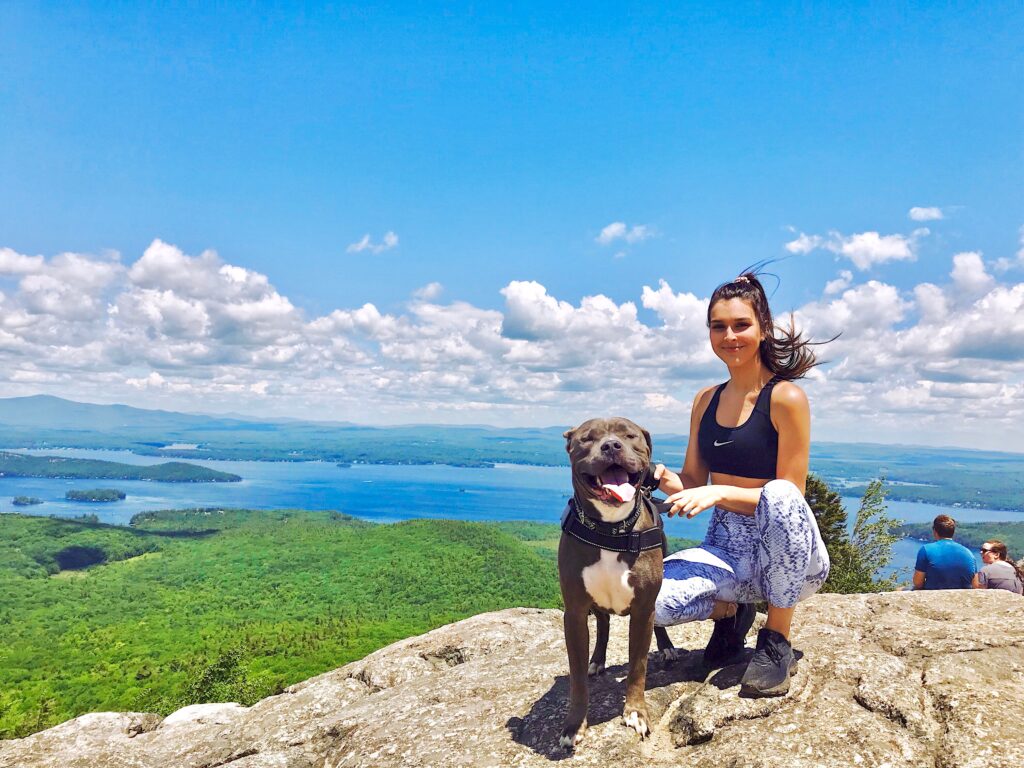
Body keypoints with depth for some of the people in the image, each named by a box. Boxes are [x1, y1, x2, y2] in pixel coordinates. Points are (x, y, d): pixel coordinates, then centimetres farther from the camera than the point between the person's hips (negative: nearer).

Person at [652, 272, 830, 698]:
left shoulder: (786, 398, -11)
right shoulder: (706, 400, 6)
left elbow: (788, 495, -13)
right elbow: (693, 483, 8)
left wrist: (720, 493, -26)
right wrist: (667, 480, -15)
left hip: (788, 553, -3)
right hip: (725, 549, 3)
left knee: (779, 495, -38)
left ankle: (777, 640, -15)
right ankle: (729, 610, 9)